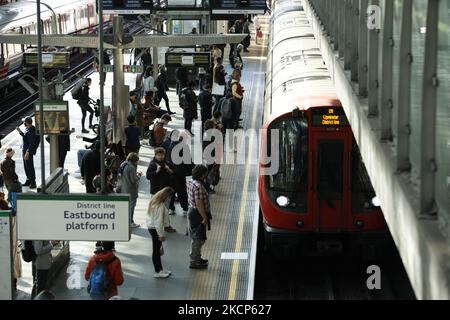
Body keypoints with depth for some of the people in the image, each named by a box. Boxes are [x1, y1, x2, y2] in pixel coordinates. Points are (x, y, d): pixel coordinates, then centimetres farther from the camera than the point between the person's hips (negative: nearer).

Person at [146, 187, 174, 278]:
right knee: (156, 250, 0)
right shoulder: (160, 205, -24)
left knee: (158, 249, 19)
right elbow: (159, 221, -24)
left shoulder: (155, 200, 6)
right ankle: (157, 272, 9)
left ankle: (160, 269, 29)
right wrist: (161, 235, -17)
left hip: (151, 227, 10)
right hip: (155, 229, -10)